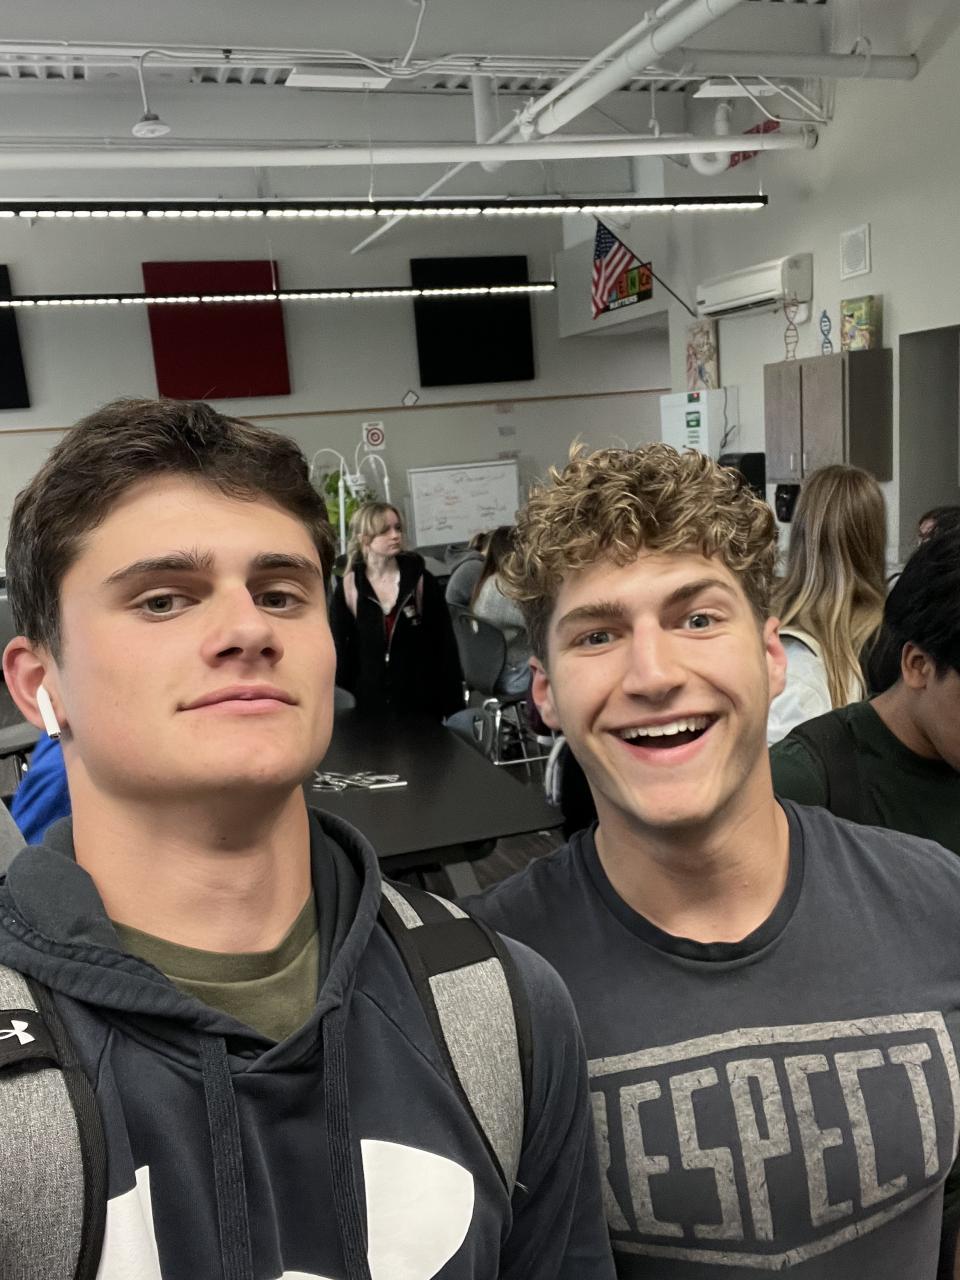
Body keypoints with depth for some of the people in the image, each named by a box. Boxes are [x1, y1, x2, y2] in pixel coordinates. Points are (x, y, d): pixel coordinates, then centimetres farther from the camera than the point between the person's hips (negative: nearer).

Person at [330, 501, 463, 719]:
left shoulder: (421, 581, -4)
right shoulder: (347, 589, -2)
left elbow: (445, 642, -3)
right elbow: (339, 651, 4)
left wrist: (453, 703, -6)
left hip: (421, 700, 0)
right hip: (369, 701, 1)